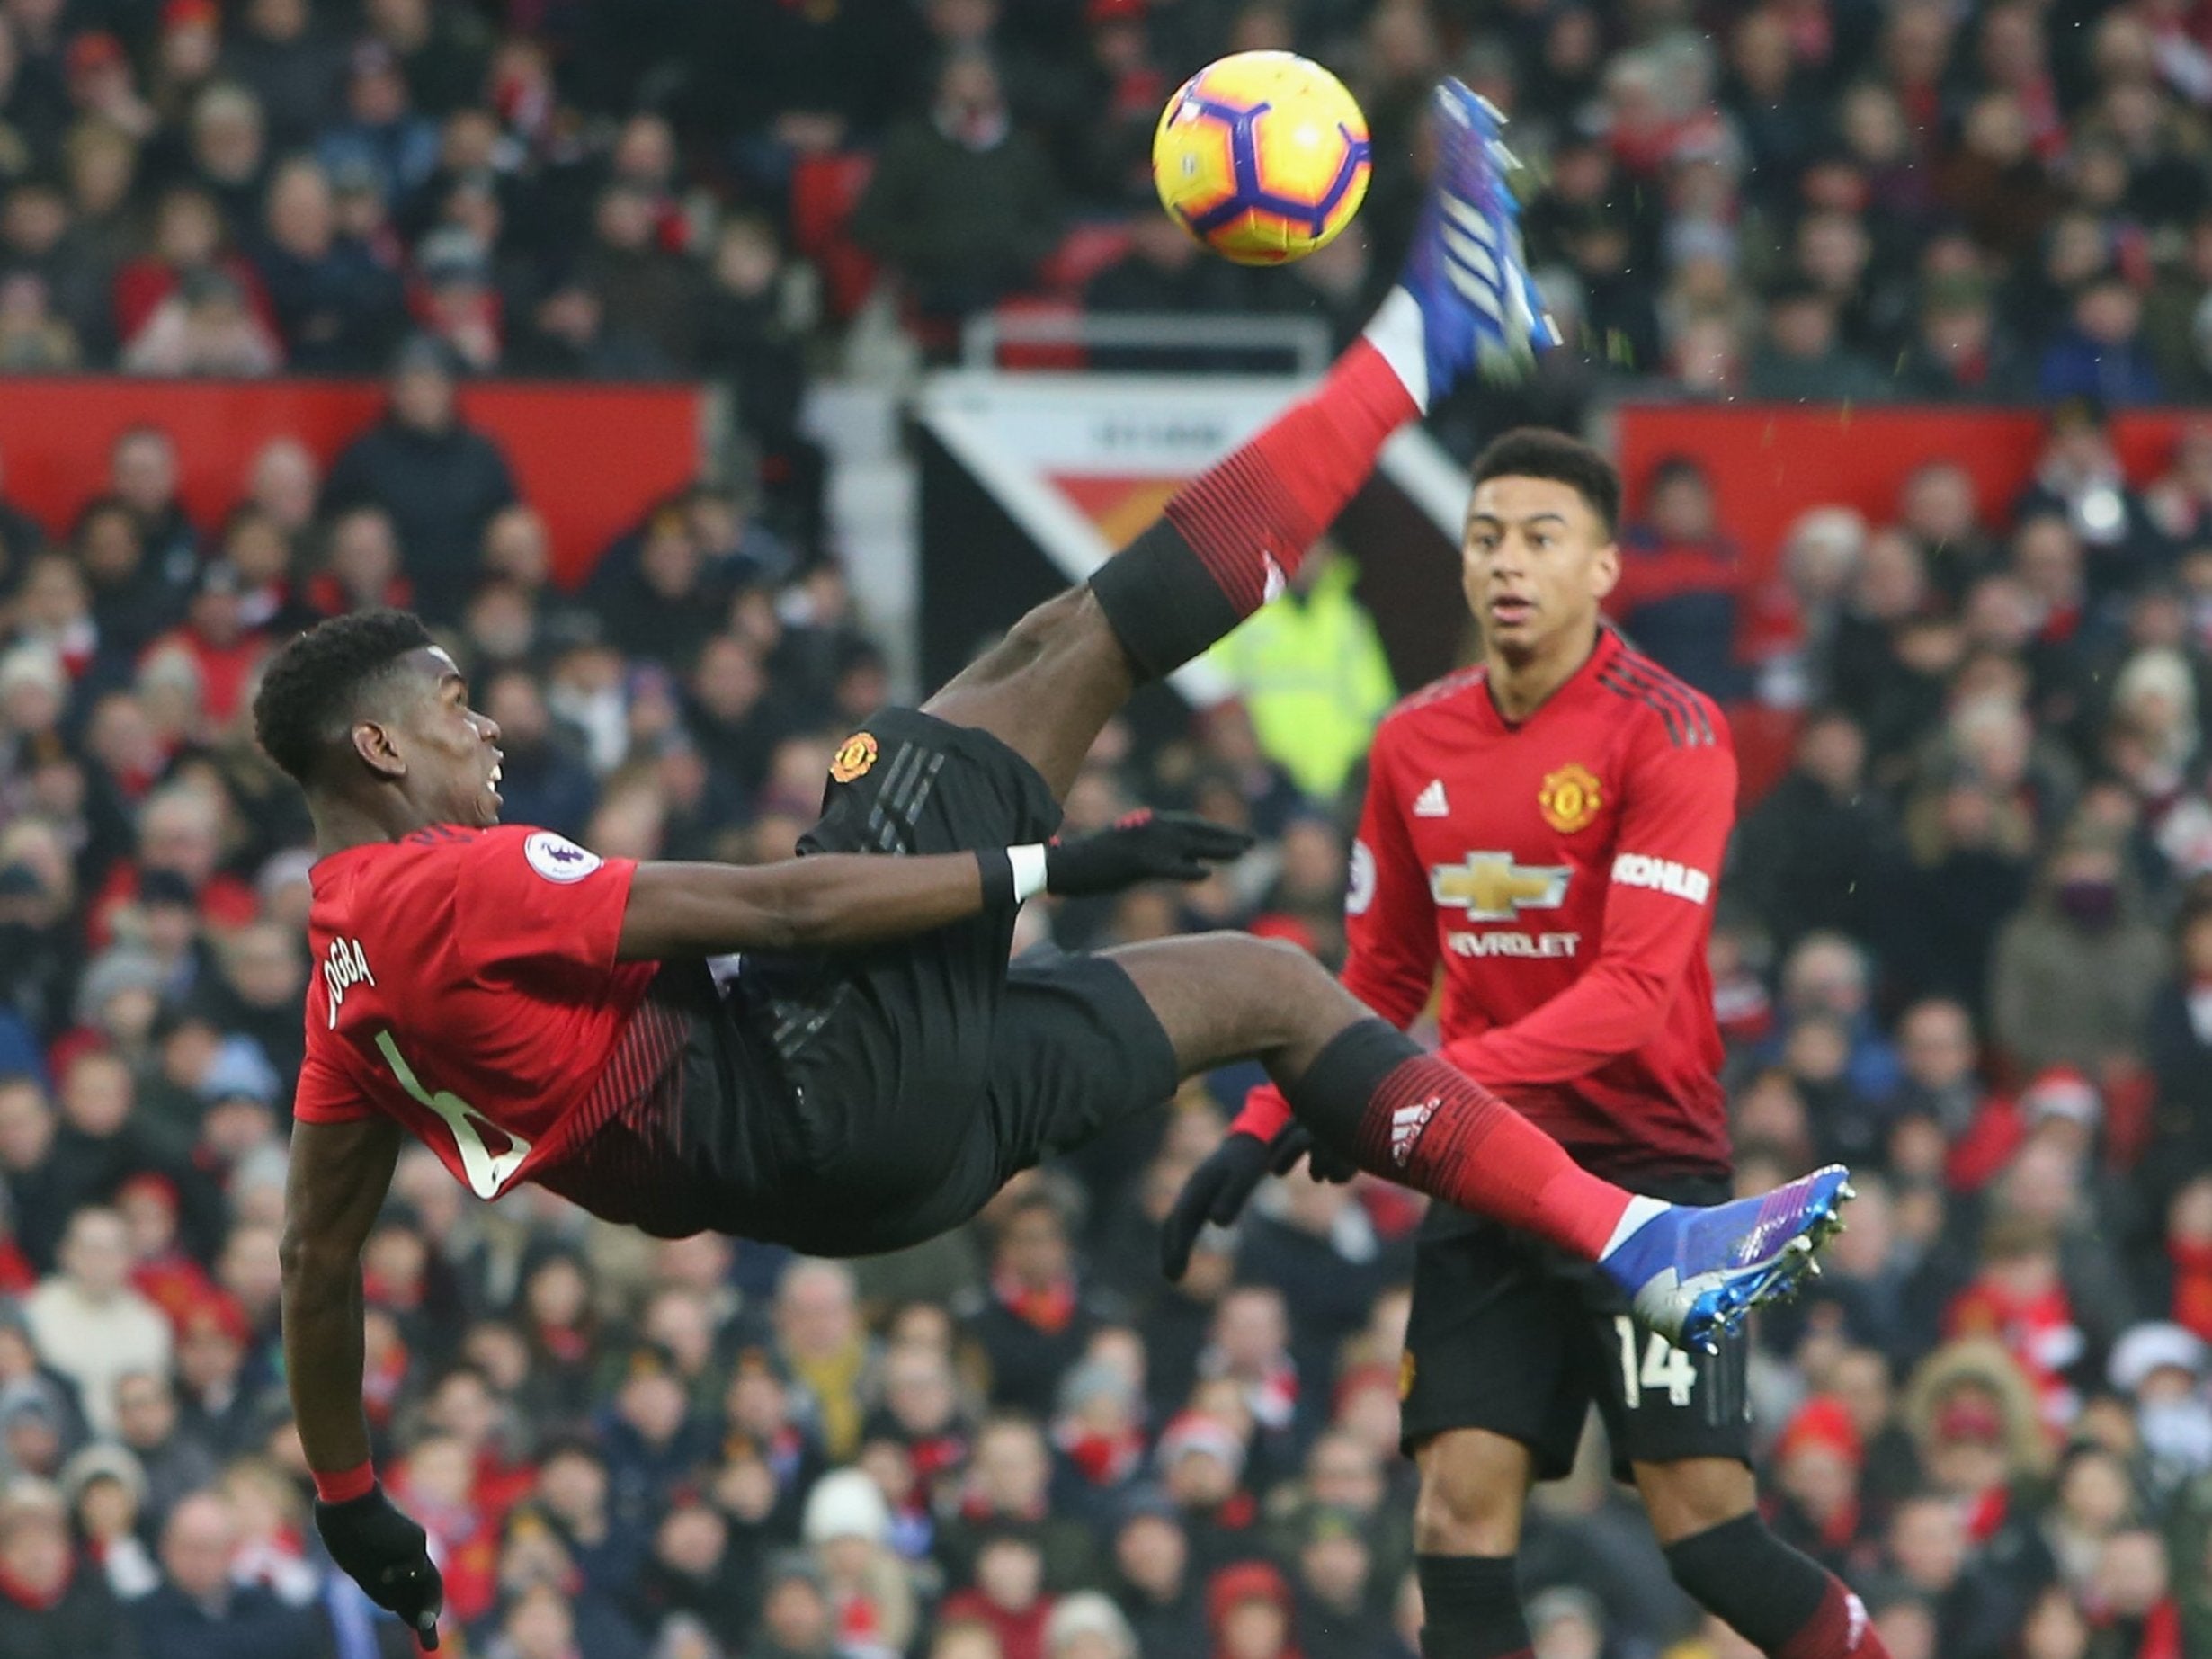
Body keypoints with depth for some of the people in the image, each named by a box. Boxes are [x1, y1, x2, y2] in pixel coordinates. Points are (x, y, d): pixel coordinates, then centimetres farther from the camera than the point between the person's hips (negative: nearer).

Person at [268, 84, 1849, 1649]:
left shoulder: (347, 974, 18)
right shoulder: (455, 885, -11)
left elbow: (320, 1252, 22)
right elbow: (777, 905, -16)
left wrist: (349, 1500, 36)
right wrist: (1052, 863, -12)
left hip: (853, 1157, 9)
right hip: (824, 1072, -9)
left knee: (1264, 981, 19)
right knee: (1054, 659, -6)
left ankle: (1638, 1244, 12)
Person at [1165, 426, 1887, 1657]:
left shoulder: (1670, 733, -12)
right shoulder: (1418, 744, 7)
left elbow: (1636, 989, -22)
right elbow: (1382, 978, 19)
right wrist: (1261, 1130, 8)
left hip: (1648, 1164, -5)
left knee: (1707, 1530, -12)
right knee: (1460, 1515, -6)